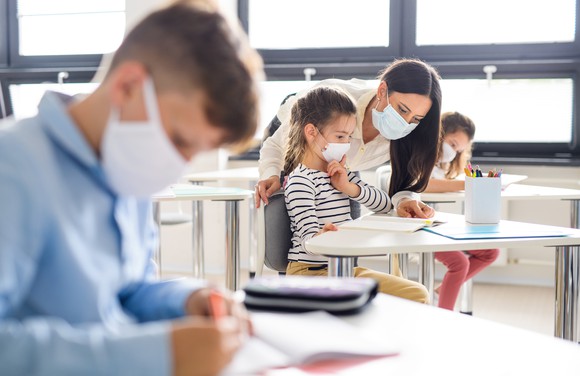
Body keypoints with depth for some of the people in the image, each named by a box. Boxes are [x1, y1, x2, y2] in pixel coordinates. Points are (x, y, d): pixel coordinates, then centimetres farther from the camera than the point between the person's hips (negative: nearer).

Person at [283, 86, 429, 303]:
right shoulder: (300, 180, -13)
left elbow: (384, 204, 12)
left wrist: (349, 187, -5)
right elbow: (308, 237, -24)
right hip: (310, 272, -8)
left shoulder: (339, 174, 14)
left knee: (417, 294, -2)